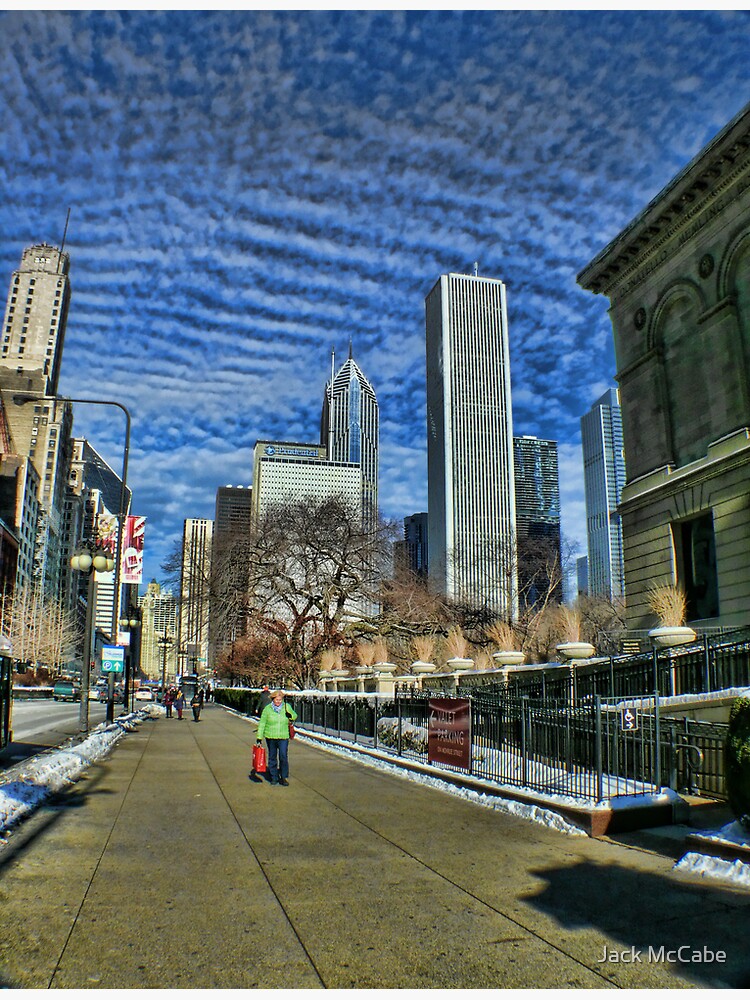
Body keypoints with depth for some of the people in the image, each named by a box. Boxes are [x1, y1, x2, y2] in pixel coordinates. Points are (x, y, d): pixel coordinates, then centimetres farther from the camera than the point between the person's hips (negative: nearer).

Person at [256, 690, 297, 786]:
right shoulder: (267, 709, -2)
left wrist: (290, 715, -7)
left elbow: (295, 716, 17)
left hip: (283, 737, 0)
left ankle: (284, 777, 5)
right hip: (270, 737, 0)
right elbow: (262, 724, 1)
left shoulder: (286, 707, 2)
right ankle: (274, 777, 21)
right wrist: (259, 737, -3)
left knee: (283, 757, -8)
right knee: (272, 758, 8)